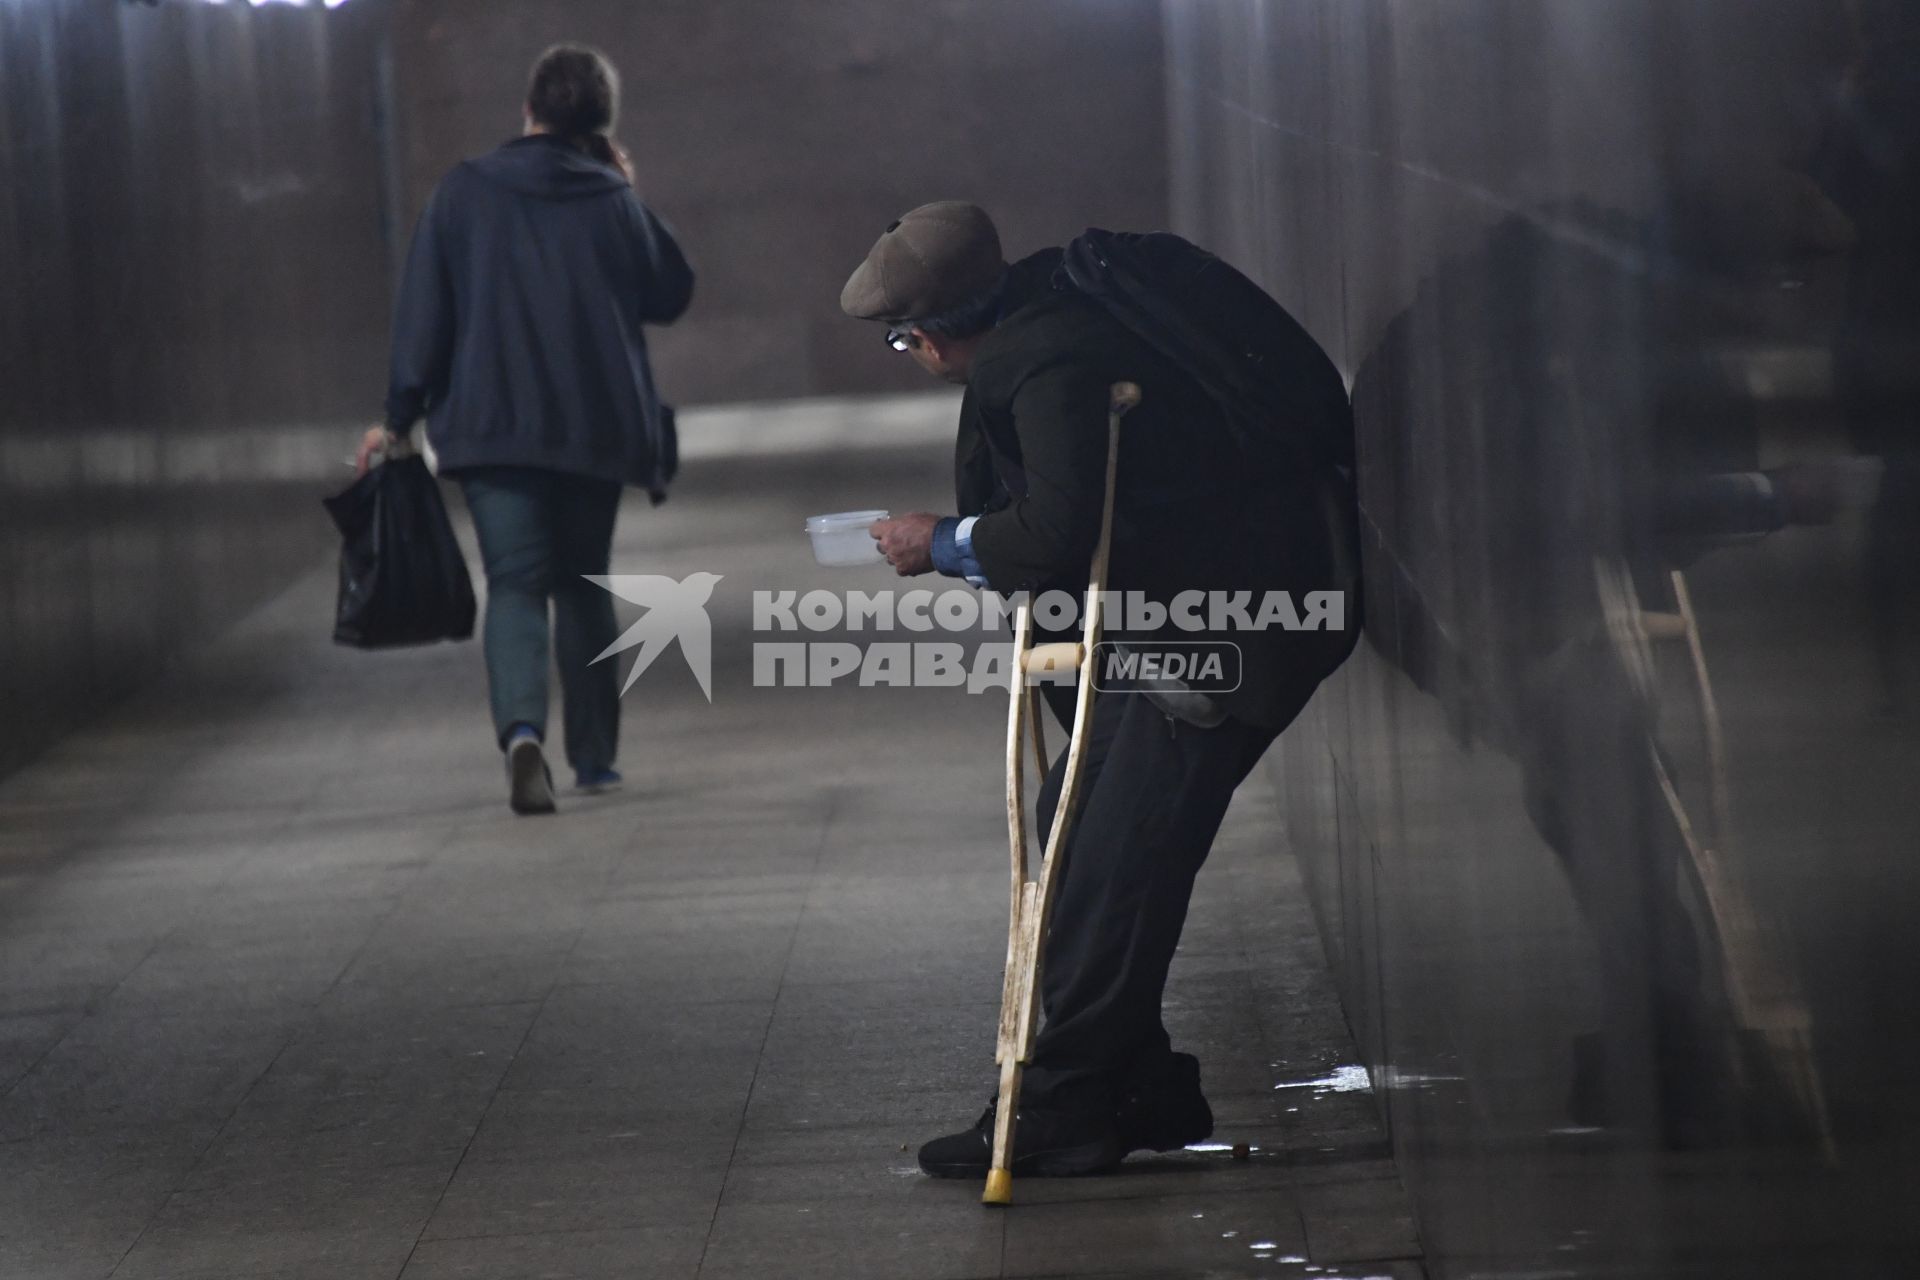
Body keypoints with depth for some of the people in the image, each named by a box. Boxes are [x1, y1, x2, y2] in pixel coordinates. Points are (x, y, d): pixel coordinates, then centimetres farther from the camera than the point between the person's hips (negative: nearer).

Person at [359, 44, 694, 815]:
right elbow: (672, 295, 15)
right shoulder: (615, 203, 2)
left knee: (515, 584, -4)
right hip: (596, 427, 2)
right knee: (583, 583, 17)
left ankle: (523, 731, -30)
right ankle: (594, 755, 21)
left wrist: (400, 417, 2)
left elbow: (423, 312, -2)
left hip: (492, 427, -1)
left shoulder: (465, 194, 0)